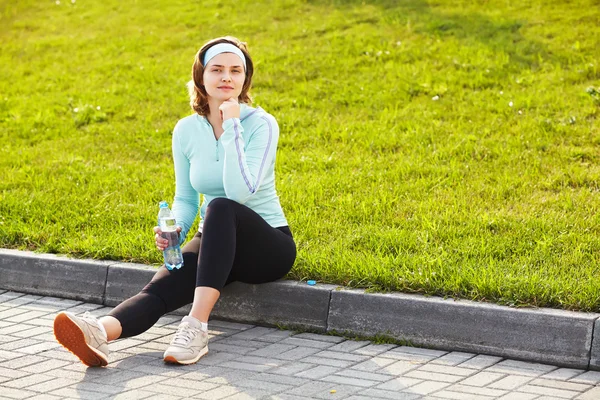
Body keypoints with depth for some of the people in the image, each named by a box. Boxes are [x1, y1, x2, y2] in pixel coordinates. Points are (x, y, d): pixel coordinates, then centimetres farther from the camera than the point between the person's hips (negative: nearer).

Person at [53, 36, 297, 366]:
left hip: (268, 243, -4)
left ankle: (196, 327, -46)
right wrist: (174, 230, -9)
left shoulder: (261, 124, -11)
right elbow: (185, 198, 12)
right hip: (219, 244, 4)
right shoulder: (186, 131, 2)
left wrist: (232, 127, -25)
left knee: (220, 208, -37)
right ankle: (99, 333, -57)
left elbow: (241, 192, -25)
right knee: (163, 286, -27)